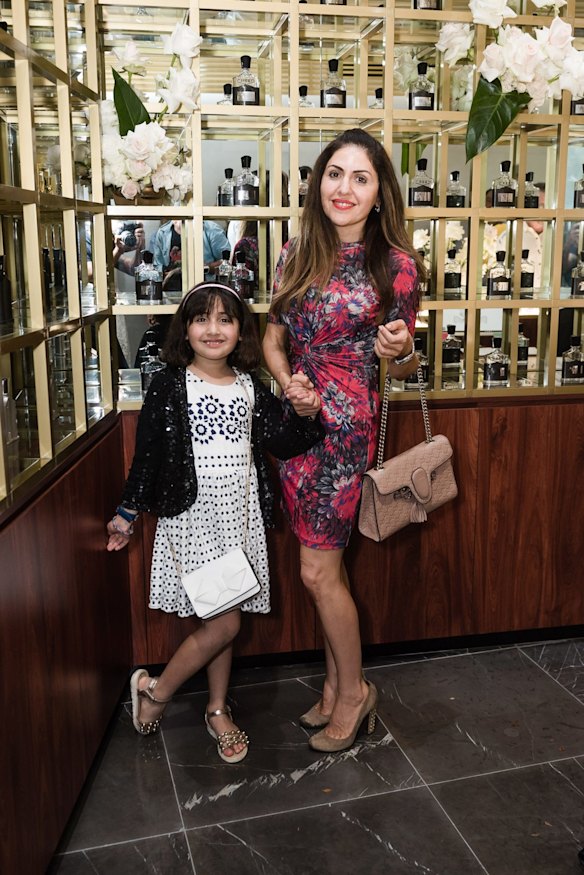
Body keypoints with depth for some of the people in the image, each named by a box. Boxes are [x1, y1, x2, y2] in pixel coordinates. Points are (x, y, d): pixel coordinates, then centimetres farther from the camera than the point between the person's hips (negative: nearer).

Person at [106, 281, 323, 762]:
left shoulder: (251, 388, 6)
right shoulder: (168, 386, -5)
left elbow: (283, 442, 1)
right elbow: (147, 454, -2)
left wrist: (307, 413, -16)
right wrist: (126, 514, 3)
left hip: (240, 513, 4)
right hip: (192, 514, -4)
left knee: (222, 618, 12)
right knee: (224, 623, -6)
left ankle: (218, 710, 31)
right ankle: (155, 690, 18)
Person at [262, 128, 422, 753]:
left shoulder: (396, 264, -7)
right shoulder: (296, 255, 5)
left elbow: (404, 367, 1)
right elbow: (273, 338, 11)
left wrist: (397, 352, -22)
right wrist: (290, 382, -9)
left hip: (347, 421, -5)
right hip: (297, 417, 5)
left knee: (317, 571, -2)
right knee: (326, 561, 14)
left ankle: (354, 691, 22)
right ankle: (335, 684, 32)